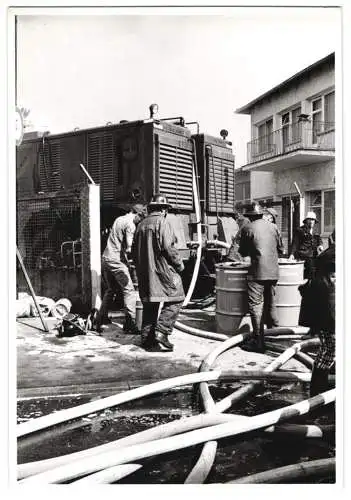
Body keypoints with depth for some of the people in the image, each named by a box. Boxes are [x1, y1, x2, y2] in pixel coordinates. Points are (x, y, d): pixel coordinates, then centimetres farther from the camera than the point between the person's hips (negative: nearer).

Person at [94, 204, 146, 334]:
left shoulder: (119, 219, 16)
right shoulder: (130, 225, -11)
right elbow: (128, 249, -20)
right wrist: (128, 259, -2)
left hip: (105, 258, 9)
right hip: (117, 261, -9)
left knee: (110, 290, 20)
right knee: (129, 290, -5)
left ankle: (99, 320, 23)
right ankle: (129, 324, -9)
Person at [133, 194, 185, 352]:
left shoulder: (141, 224, 14)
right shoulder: (163, 222, -7)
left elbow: (135, 250, 16)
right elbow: (168, 247, -17)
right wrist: (180, 264, -5)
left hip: (144, 272, 8)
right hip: (163, 269, -7)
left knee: (150, 304, 13)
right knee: (174, 300, 0)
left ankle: (146, 338, 16)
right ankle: (161, 333, -9)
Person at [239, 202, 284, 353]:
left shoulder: (247, 229, -3)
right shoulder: (273, 226, 10)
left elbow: (243, 252, 6)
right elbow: (281, 249, 15)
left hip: (258, 272, -6)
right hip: (273, 271, 6)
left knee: (255, 305, -3)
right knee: (271, 304, 17)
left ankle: (258, 342, -4)